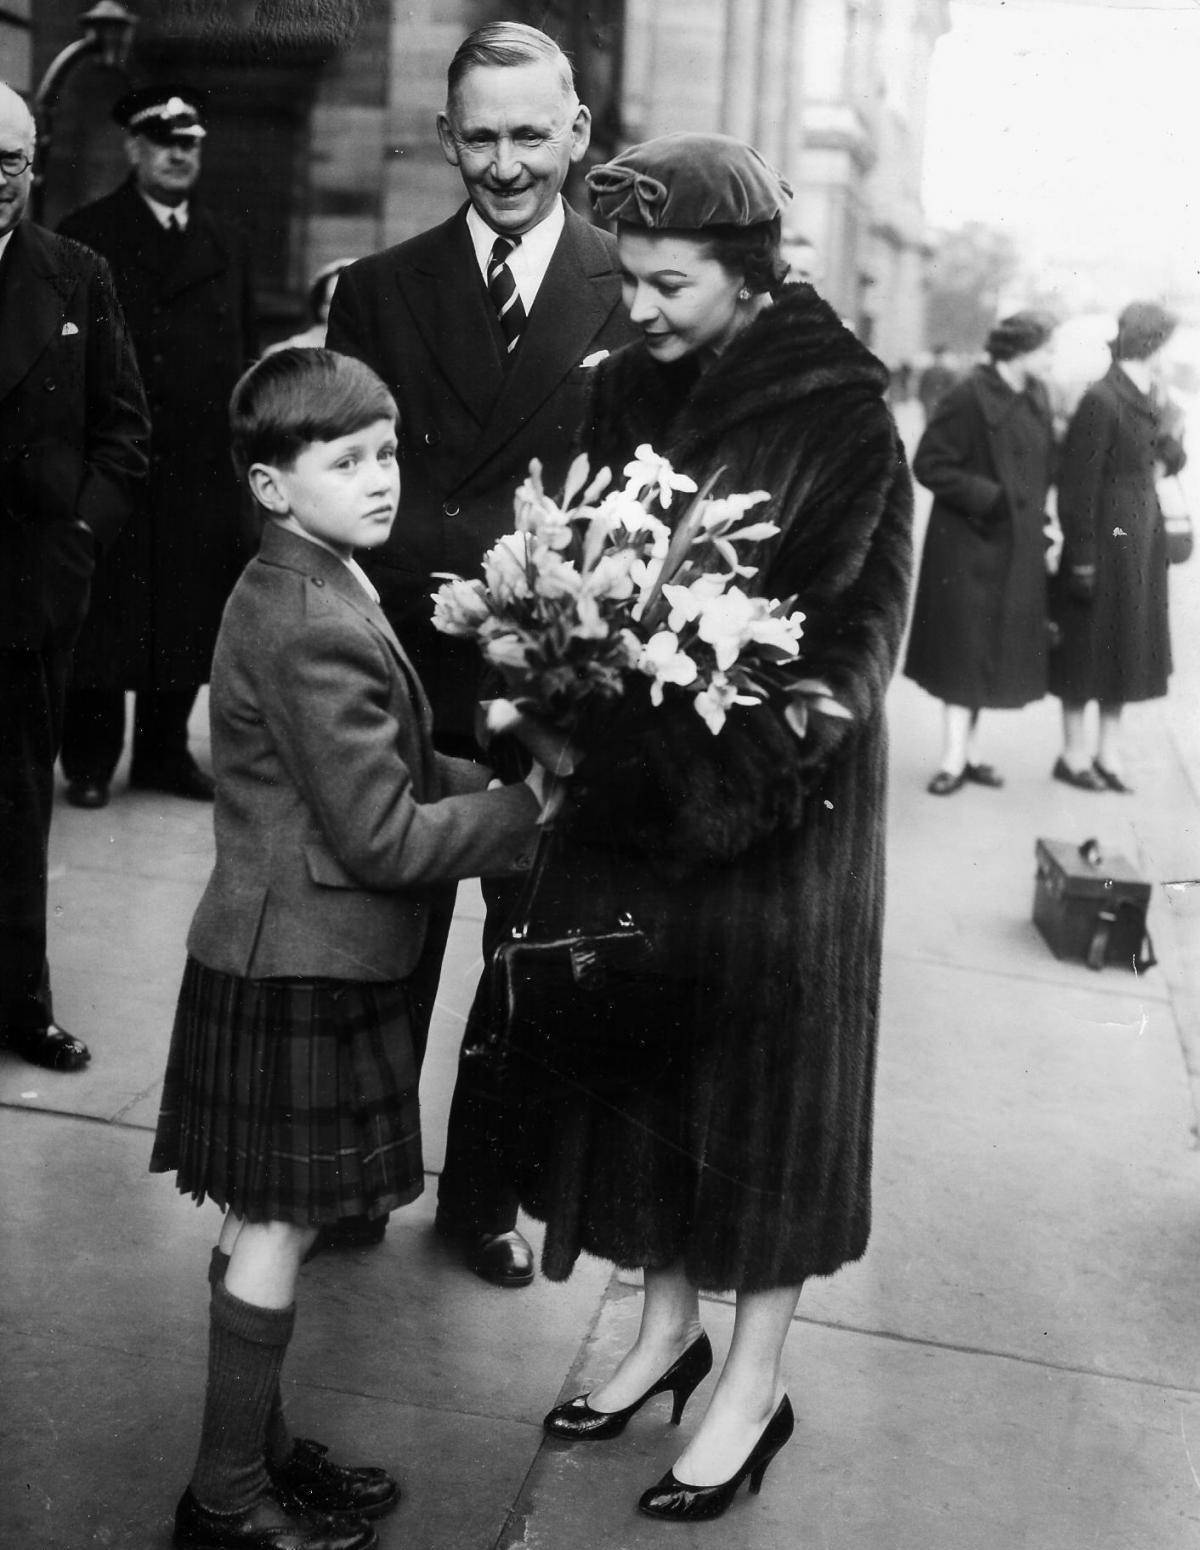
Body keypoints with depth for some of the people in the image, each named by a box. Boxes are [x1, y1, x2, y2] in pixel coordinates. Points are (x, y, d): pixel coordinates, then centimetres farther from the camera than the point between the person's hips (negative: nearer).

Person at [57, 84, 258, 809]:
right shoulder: (87, 236, 3)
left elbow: (246, 352, 16)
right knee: (102, 619, 1)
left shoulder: (228, 245, 16)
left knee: (190, 616, 7)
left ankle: (165, 750, 20)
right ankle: (90, 761, 11)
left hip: (204, 469, 4)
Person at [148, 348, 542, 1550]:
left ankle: (256, 1449, 33)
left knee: (264, 1223, 18)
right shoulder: (317, 630, -23)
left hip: (281, 955, 10)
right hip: (300, 969, -10)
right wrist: (527, 808, -12)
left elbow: (378, 771, 16)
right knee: (277, 1227, 3)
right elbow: (383, 838, -22)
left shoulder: (298, 590, 9)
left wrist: (489, 772, 3)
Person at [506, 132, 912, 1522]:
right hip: (628, 784, 6)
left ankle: (754, 1384, 23)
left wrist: (732, 769, -23)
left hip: (775, 795, -6)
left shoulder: (840, 414, -13)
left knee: (759, 1068, 6)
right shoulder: (629, 389, 4)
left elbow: (854, 626, -14)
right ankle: (667, 1325, 34)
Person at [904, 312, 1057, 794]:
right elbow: (928, 465, -15)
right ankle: (954, 759, 3)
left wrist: (1037, 515, 6)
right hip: (969, 543, -7)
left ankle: (968, 750, 20)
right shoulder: (969, 398, -15)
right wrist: (987, 497, -18)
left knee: (993, 652, 11)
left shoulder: (1036, 398, 8)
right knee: (964, 650, -3)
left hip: (1017, 548, 7)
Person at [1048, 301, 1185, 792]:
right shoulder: (1101, 401, -17)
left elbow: (1172, 456, 18)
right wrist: (1082, 559, -19)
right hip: (1105, 541, -9)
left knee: (1127, 642, 13)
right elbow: (1078, 484, -18)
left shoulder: (1145, 399, 8)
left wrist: (1165, 457, -6)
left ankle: (1110, 749, 23)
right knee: (1090, 641, 2)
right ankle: (1074, 753, 14)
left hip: (1141, 540, 9)